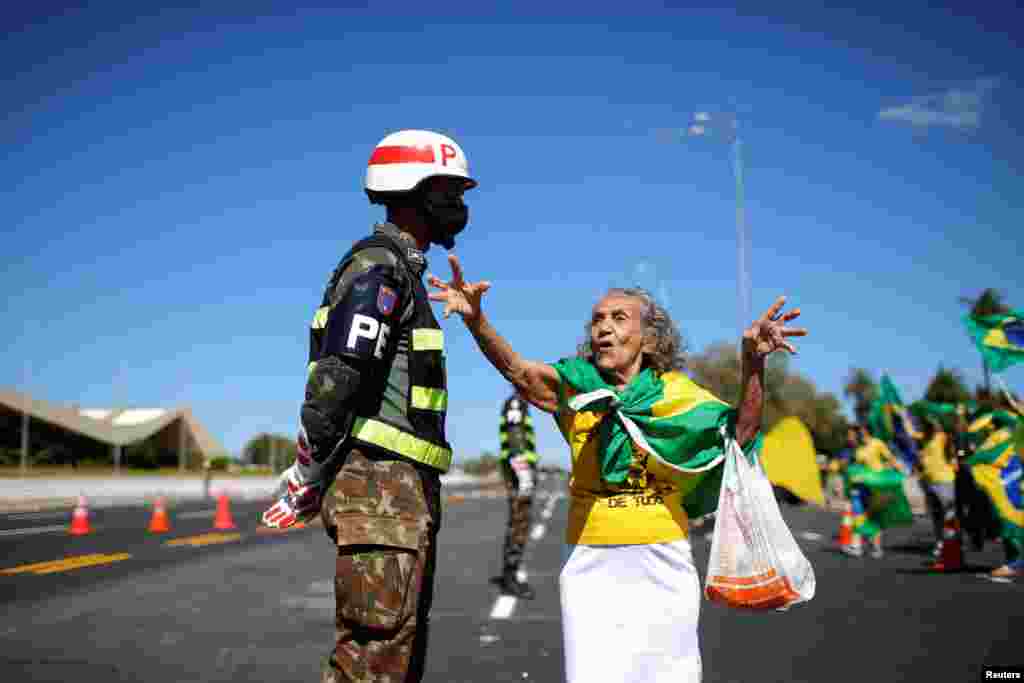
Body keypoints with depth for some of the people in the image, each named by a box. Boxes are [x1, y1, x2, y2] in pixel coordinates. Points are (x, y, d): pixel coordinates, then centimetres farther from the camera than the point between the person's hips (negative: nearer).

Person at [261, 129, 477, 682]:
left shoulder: (401, 271, 22)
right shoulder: (379, 267, -11)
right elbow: (335, 381, -19)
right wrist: (303, 483, -14)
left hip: (403, 489, 10)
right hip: (379, 486, -10)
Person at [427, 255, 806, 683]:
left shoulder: (676, 393, -2)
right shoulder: (577, 388, -1)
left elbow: (742, 431, -11)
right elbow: (517, 369, -16)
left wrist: (752, 363, -26)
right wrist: (476, 320, -33)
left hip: (663, 566, 0)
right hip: (592, 566, 0)